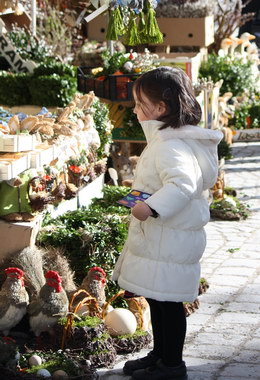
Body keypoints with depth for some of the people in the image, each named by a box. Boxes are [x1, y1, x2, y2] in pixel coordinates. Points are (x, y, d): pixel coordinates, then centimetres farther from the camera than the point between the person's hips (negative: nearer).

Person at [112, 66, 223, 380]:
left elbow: (183, 183, -38)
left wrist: (152, 206, -45)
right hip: (156, 237, 11)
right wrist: (144, 195, 18)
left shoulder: (172, 146, -23)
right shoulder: (164, 140, 12)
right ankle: (160, 354, 32)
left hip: (170, 240, -11)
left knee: (167, 301, 1)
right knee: (156, 298, 19)